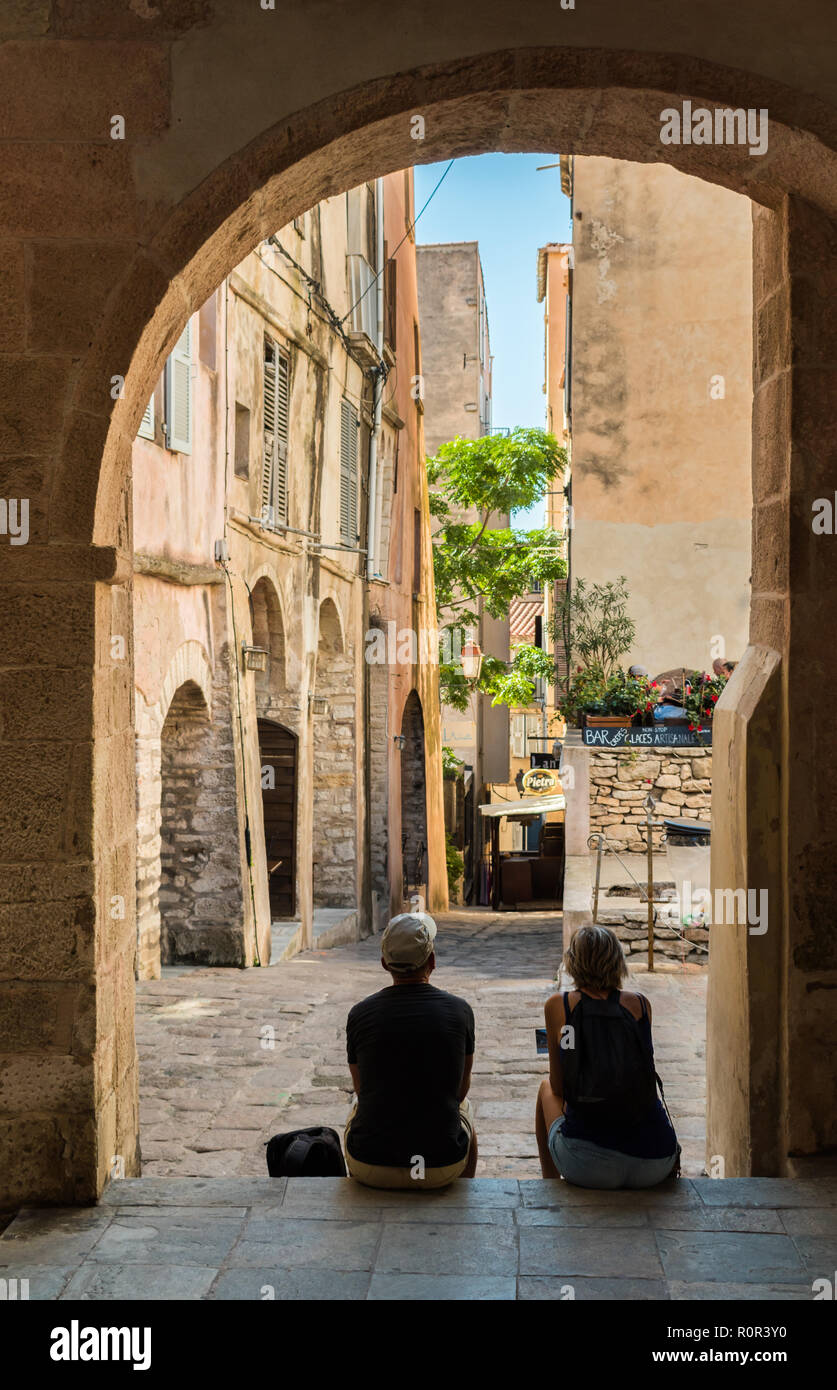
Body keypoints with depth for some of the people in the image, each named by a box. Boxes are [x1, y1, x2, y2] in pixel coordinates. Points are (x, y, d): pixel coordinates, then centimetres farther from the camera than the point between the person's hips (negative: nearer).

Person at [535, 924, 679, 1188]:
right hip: (655, 1164, 2)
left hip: (586, 1165, -2)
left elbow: (558, 1087, 9)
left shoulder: (558, 1006, 0)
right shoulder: (642, 1005, 5)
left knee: (546, 1089, 31)